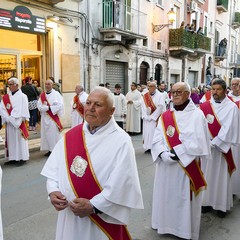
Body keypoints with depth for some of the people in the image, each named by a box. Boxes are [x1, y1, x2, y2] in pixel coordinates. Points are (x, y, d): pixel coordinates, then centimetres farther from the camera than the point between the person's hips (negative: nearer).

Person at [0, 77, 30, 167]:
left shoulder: (22, 96, -7)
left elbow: (23, 111, -13)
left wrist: (13, 119, -15)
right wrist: (8, 118, -13)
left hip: (18, 123, -6)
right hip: (9, 123, 6)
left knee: (19, 140, 0)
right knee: (10, 140, 10)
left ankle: (22, 158, 8)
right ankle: (13, 158, 19)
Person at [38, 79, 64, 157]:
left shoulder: (56, 94, -5)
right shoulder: (42, 95, 10)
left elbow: (59, 105, -14)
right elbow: (39, 106, 3)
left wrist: (48, 107, -13)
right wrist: (48, 107, -14)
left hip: (53, 117, -5)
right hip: (45, 117, 5)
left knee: (54, 134, -2)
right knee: (46, 134, 8)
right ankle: (50, 150, 17)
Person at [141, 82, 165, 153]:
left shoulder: (160, 95, -4)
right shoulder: (145, 96, 9)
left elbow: (160, 107, -11)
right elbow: (143, 106, 4)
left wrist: (152, 116, -13)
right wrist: (145, 116, -8)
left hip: (155, 118, -4)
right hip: (146, 118, 4)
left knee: (154, 132, -7)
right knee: (146, 132, 3)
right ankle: (147, 147, 9)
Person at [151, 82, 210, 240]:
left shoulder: (197, 115, -7)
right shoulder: (165, 116, 6)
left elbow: (198, 143, -15)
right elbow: (157, 140, -1)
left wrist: (176, 153, -18)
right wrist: (163, 154, -20)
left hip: (187, 166, -4)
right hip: (165, 165, 4)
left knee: (184, 199, 7)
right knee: (165, 196, 15)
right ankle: (164, 224, 35)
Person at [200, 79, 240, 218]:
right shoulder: (206, 106, 4)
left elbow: (228, 129, -14)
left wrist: (214, 143, -18)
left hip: (222, 147, -3)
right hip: (205, 146, 3)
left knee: (221, 176, 6)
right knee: (207, 174, 10)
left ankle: (222, 205, 20)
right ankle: (207, 201, 25)